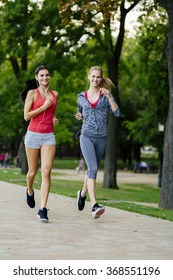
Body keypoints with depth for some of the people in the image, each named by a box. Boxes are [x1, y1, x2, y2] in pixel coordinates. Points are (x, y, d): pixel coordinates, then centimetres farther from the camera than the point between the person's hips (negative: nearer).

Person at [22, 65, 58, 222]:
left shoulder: (55, 94, 12)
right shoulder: (32, 93, -1)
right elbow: (26, 116, -7)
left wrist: (55, 119, 8)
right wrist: (43, 107, -12)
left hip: (49, 136, 2)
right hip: (33, 134, -2)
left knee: (46, 172, -11)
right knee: (33, 171, 9)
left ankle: (43, 209, -13)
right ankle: (30, 191, 44)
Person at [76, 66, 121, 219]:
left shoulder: (106, 95, 5)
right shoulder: (81, 96, 9)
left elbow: (117, 113, -7)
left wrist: (109, 97, -17)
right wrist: (79, 116, 3)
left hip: (101, 138, 2)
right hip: (86, 136, -2)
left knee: (92, 169, 15)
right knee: (93, 168, -20)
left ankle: (83, 193, 44)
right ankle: (94, 206, -28)